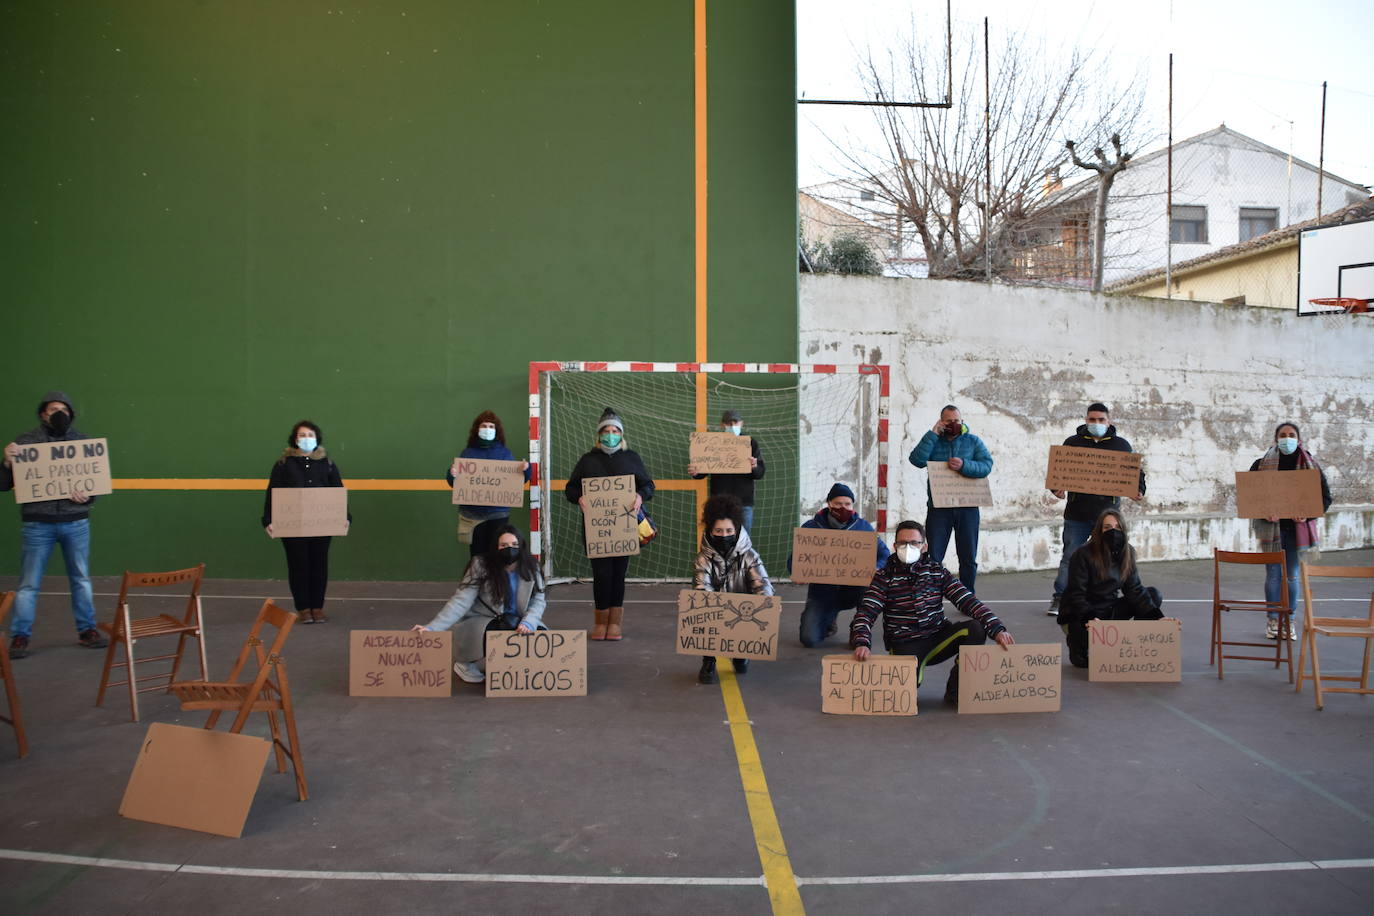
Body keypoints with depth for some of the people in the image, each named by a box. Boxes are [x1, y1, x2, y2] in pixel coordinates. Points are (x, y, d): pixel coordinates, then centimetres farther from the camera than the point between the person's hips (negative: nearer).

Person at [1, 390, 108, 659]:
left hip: (76, 523, 2)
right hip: (37, 525, -2)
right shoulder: (25, 442, -1)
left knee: (81, 579, 12)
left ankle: (87, 630, 23)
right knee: (29, 584, 3)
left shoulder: (83, 441, 4)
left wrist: (87, 495, -12)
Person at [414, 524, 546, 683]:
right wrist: (432, 628, -31)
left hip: (516, 622, 4)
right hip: (482, 623, -4)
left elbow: (538, 599, -7)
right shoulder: (482, 566, -16)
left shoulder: (531, 567, -7)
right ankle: (470, 665, -7)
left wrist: (528, 622, -29)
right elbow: (461, 602, -19)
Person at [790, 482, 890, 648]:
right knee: (810, 640, -15)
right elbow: (793, 560, -1)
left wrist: (876, 568, -19)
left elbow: (883, 553, 5)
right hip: (822, 591, 0)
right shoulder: (811, 527, -2)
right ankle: (828, 621, 23)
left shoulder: (863, 526, 2)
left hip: (853, 589, 0)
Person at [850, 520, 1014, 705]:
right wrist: (862, 643, -32)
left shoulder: (937, 570, 3)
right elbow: (866, 613, -12)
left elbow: (968, 601, -5)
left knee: (975, 628, -23)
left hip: (939, 638, 3)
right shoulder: (885, 577, -4)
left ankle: (955, 690, -5)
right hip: (905, 646, -3)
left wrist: (997, 629, -19)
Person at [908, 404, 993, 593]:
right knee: (933, 558, -1)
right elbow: (916, 460, -11)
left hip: (967, 508, 1)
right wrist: (932, 434, -12)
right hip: (938, 507, -1)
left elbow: (987, 466, -6)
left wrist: (964, 466, -22)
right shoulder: (933, 442, 8)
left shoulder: (973, 441, 9)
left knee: (969, 558, 8)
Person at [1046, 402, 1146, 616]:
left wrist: (1139, 490, -6)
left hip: (1107, 511, 1)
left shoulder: (1121, 445, 8)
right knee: (1070, 557, 2)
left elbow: (1136, 471, 13)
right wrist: (1056, 488, -11)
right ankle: (1059, 598, 10)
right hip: (1077, 512, -1)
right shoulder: (1073, 443, 6)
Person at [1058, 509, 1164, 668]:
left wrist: (1156, 617, -18)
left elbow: (1134, 589, -4)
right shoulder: (1083, 555, -19)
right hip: (1079, 615, -6)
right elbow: (1076, 594, -21)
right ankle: (1074, 637, 2)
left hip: (1109, 610, 6)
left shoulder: (1127, 554, -1)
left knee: (1154, 595, -8)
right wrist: (1090, 618, -38)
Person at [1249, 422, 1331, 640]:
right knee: (1273, 574, 3)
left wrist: (1308, 515, -11)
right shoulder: (1262, 464, 0)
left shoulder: (1311, 465, 2)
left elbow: (1325, 497, 4)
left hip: (1298, 528, 1)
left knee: (1292, 576, 7)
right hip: (1271, 527, -1)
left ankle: (1289, 621, 16)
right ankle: (1272, 620, 14)